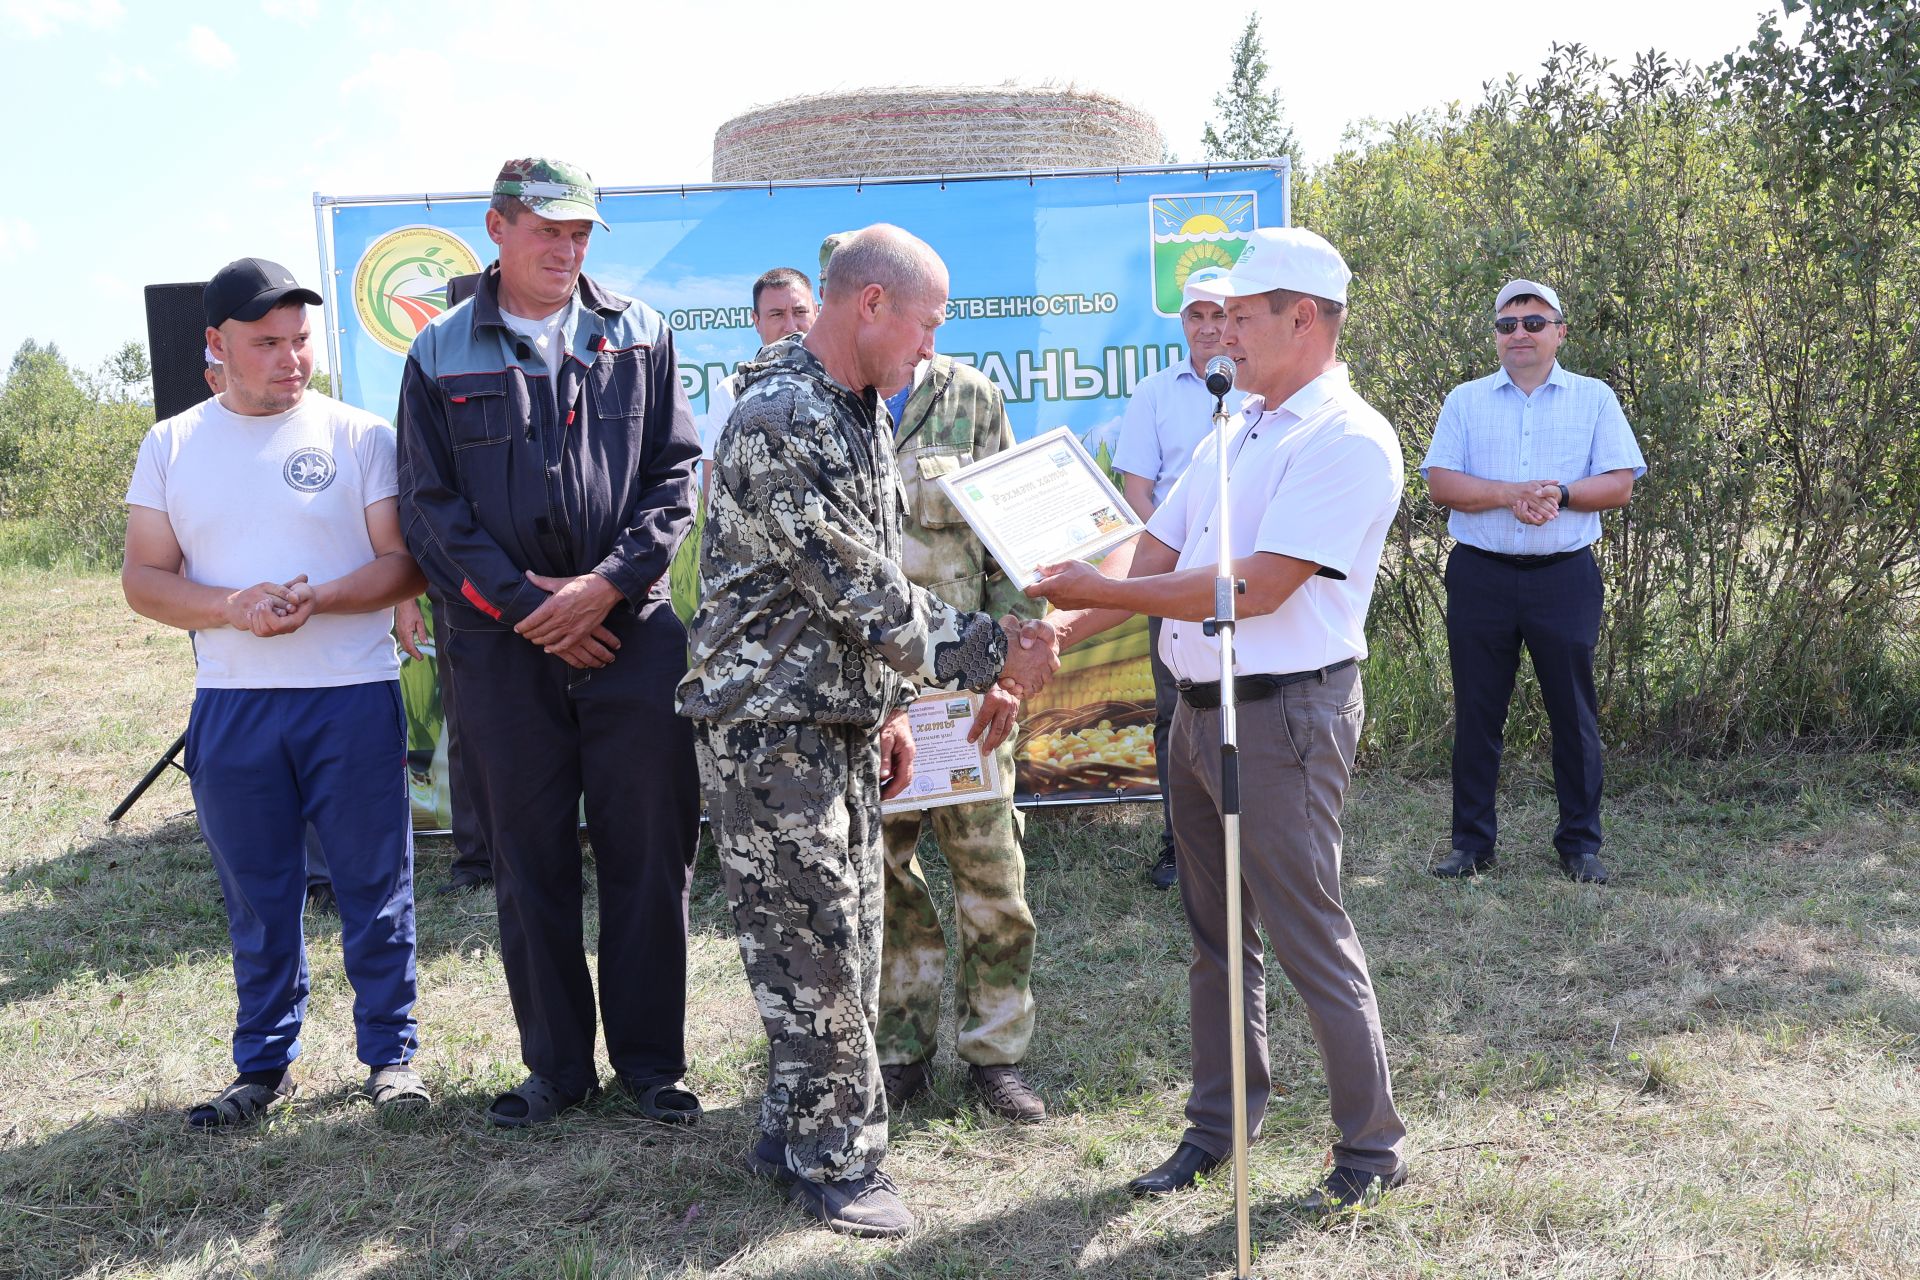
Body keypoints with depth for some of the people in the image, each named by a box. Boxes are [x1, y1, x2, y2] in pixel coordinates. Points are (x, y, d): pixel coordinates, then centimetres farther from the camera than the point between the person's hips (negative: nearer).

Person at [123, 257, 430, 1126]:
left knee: (376, 889, 5)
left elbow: (406, 561, -3)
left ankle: (391, 1054, 19)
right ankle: (265, 1065, 26)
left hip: (353, 699, -2)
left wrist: (317, 599, -19)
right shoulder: (172, 447, 8)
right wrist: (235, 608, -13)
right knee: (257, 900, 11)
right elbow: (144, 579, 5)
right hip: (230, 706, 2)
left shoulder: (359, 436, 0)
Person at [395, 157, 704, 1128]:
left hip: (631, 629, 0)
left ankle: (651, 1058, 18)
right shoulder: (440, 355, 6)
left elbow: (675, 476, 4)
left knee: (647, 849, 3)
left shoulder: (637, 336, 8)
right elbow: (429, 506, 2)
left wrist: (606, 584, -10)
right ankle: (556, 1065, 22)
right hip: (502, 641, 0)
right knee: (529, 858, 7)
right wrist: (526, 604, -8)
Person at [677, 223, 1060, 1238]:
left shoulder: (862, 411, 11)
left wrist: (891, 708, 17)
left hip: (843, 724, 9)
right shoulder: (780, 421, -20)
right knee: (812, 953, 1)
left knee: (844, 944, 15)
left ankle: (794, 1133, 31)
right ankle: (835, 1164, 17)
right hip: (770, 729, -9)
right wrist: (991, 656, -14)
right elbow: (859, 593, -21)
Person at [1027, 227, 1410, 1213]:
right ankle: (1216, 1126, 31)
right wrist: (1065, 626, -5)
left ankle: (1371, 1148, 18)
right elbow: (1155, 549, 11)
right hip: (1197, 711, 9)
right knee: (1214, 936, 16)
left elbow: (1259, 585, -22)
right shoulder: (1235, 431, 15)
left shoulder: (1350, 440, -14)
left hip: (1282, 715, -8)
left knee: (1307, 937, 0)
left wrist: (1102, 591, -19)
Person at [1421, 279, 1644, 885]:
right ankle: (1472, 842, 16)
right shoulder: (1465, 400, 9)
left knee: (1574, 713, 4)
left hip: (1565, 577, 0)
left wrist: (1558, 494, -17)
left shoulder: (1594, 398, 7)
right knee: (1476, 713, 5)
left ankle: (1580, 843, 16)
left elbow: (1619, 484, -1)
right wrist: (1511, 494, -16)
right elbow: (1441, 482, -3)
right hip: (1481, 574, 1)